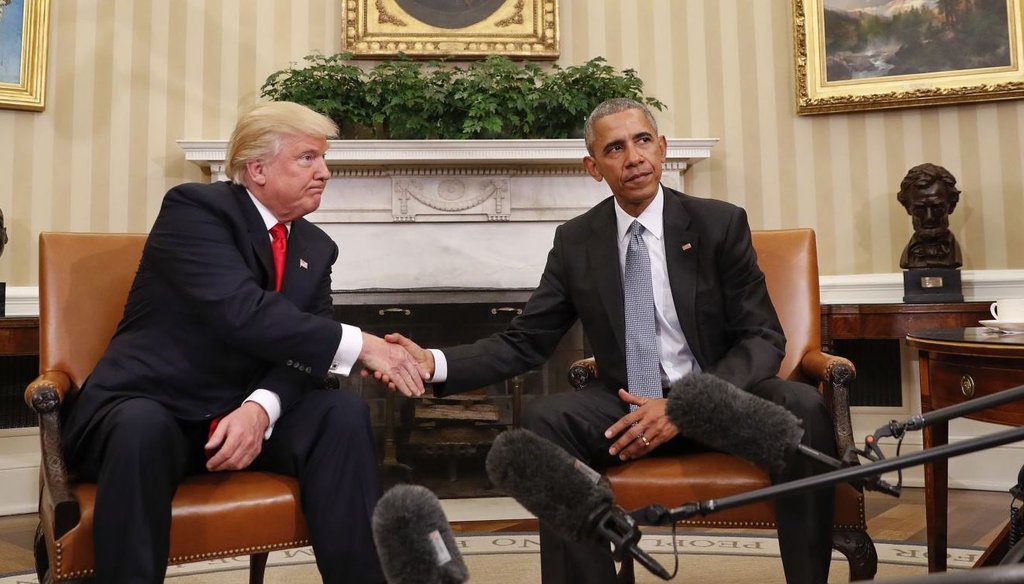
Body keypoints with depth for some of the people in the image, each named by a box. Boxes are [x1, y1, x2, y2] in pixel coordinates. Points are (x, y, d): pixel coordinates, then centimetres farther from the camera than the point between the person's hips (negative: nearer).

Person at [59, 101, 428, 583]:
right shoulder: (195, 207, -12)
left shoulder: (316, 248, 7)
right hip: (148, 407, -5)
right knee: (142, 428, -37)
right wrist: (360, 345, -30)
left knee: (343, 412, -19)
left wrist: (260, 408, -25)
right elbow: (241, 312, -28)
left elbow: (301, 346, -4)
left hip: (245, 411, 5)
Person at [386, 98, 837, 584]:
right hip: (630, 404, 1)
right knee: (544, 418, -27)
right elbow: (524, 342, 2)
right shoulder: (575, 241, 2)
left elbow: (763, 339, -6)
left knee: (804, 408, -30)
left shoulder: (720, 223, -4)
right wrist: (435, 364, -16)